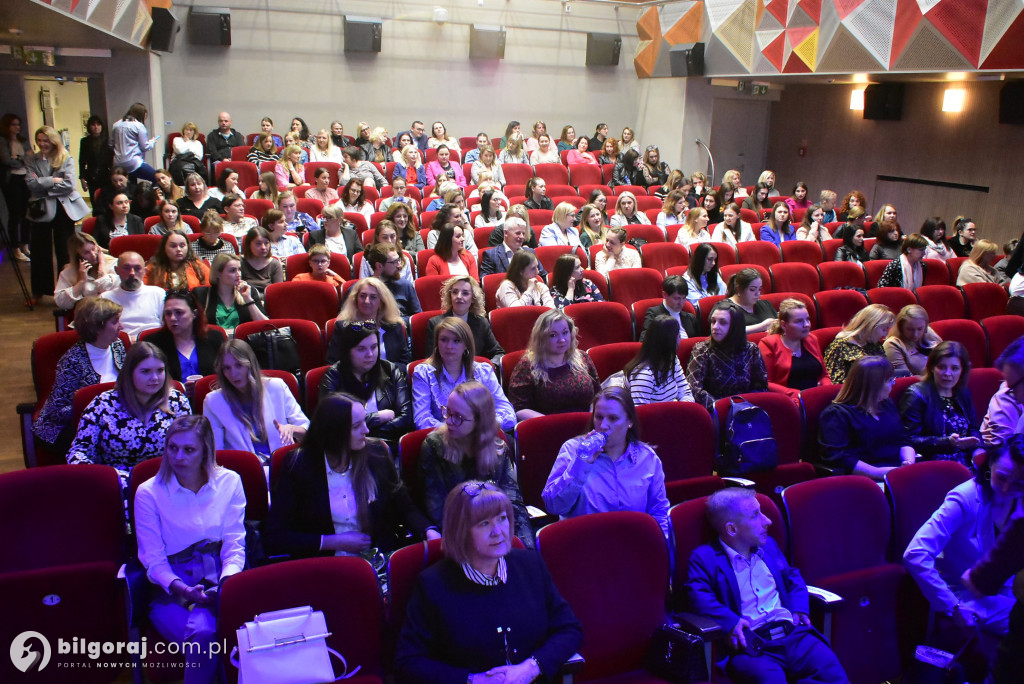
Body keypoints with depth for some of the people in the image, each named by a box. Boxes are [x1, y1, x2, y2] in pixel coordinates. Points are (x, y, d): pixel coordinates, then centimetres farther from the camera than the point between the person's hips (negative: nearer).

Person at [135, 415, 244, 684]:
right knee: (202, 633, -34)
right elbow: (154, 560, 0)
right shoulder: (148, 493, 3)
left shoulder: (229, 482, 8)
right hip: (172, 591, -1)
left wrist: (226, 582, -17)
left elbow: (235, 545, 3)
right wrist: (182, 588, -19)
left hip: (220, 584, 1)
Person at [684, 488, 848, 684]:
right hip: (750, 644, -6)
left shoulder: (768, 545, 23)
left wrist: (799, 607, 13)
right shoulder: (705, 557, 1)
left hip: (793, 633, 6)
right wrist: (730, 621, -26)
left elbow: (792, 576, 33)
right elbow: (696, 595, -12)